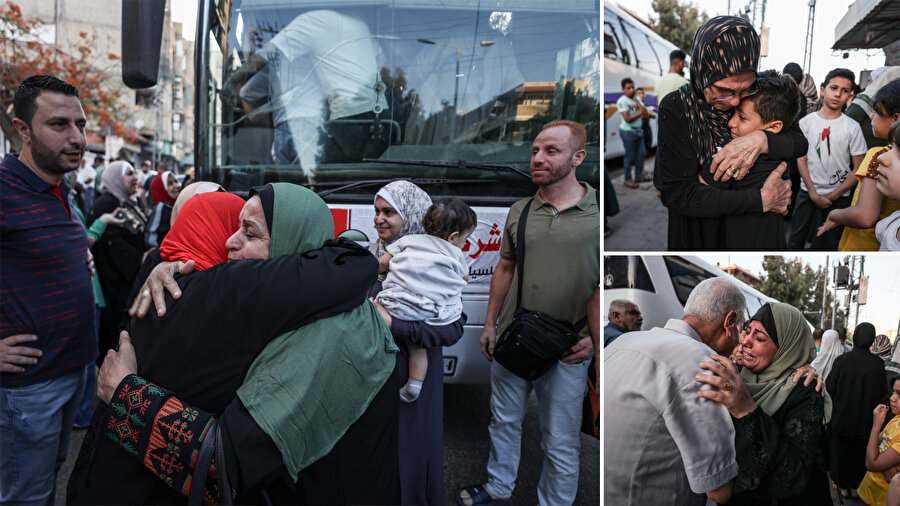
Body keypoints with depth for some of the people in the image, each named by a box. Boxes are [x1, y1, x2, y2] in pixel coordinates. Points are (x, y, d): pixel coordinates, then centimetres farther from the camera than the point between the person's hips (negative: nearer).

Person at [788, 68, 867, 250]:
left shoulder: (852, 127, -3)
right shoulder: (806, 122, 0)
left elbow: (859, 169, -2)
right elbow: (801, 159, 1)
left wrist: (833, 195, -7)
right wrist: (813, 193, -7)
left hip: (838, 198, 0)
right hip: (808, 193, 1)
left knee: (828, 244, 6)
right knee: (795, 241, 4)